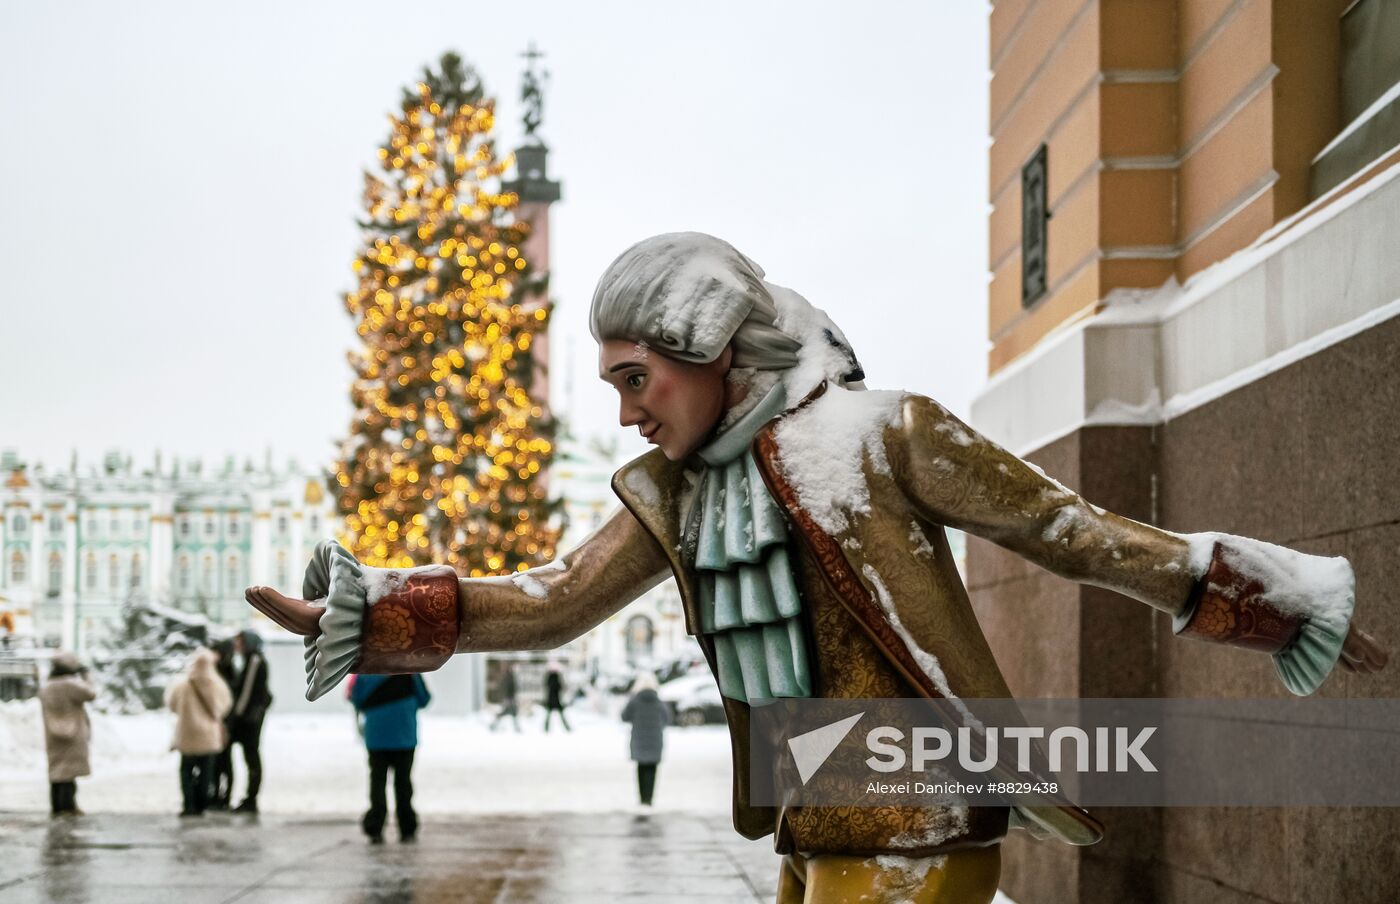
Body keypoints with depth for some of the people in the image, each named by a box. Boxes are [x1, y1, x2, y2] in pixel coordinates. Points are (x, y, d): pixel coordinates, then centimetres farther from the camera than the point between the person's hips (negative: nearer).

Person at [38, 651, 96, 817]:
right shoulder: (70, 685, -17)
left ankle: (56, 806, 11)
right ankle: (67, 805, -8)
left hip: (53, 736, 7)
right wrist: (84, 679, 4)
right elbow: (91, 695, -12)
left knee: (56, 770, 11)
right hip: (73, 735, -7)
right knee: (70, 771, -4)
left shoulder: (45, 689, 5)